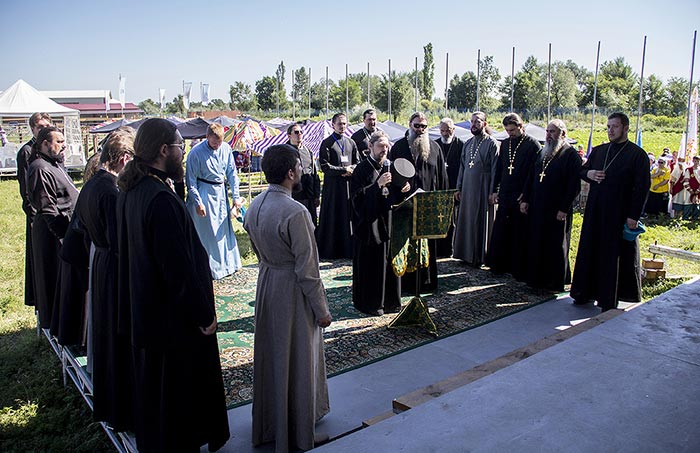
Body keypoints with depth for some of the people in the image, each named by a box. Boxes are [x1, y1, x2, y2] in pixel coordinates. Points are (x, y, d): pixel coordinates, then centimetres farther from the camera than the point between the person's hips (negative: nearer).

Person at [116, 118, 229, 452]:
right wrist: (204, 314, -16)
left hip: (144, 309, 10)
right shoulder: (162, 199, -28)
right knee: (180, 388, 9)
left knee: (151, 382, 26)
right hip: (174, 317, -10)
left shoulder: (131, 190, 2)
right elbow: (179, 267, -26)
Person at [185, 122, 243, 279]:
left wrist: (236, 196, 4)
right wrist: (198, 203, -13)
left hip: (221, 191, 5)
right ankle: (211, 268, 10)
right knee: (207, 231, -1)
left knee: (224, 227, 12)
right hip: (204, 193, -5)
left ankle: (227, 264, 26)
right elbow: (191, 180, -10)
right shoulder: (196, 153, -14)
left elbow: (232, 173, 7)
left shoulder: (226, 148, -1)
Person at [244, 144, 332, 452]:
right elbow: (306, 268, -22)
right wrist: (321, 310, -13)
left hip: (266, 285, 8)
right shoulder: (295, 213, -25)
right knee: (296, 360, 9)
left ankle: (268, 425, 41)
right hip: (292, 291, -8)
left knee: (270, 355, 21)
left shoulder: (254, 206, 0)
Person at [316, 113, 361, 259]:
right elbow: (325, 166, -10)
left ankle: (348, 250, 12)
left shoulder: (351, 143, 14)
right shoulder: (327, 143, -2)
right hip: (332, 186, -4)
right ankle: (329, 251, 5)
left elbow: (358, 163, 12)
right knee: (332, 218, -2)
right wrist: (344, 170, -12)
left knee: (349, 217, 4)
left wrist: (350, 170, -8)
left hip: (349, 185, 4)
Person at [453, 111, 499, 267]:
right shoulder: (468, 144, 12)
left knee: (481, 223, 1)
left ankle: (479, 256, 10)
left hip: (482, 190, -6)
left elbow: (495, 170, -10)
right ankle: (467, 253, 21)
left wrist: (492, 192, -14)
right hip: (467, 189, 6)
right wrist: (459, 188, 11)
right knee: (466, 221, 10)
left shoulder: (492, 143, -6)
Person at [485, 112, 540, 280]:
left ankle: (520, 270, 10)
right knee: (500, 231, 8)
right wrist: (495, 190, 11)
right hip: (504, 195, 6)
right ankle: (500, 265, 20)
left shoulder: (533, 145, -5)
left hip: (521, 197, -5)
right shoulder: (505, 144, 13)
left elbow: (534, 172, -8)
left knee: (520, 234, 1)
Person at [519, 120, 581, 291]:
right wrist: (525, 199, 8)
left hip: (557, 211, -6)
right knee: (535, 244, 10)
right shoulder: (542, 153, 13)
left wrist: (564, 209, -17)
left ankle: (556, 283, 14)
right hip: (536, 209, 7)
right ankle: (537, 279, 22)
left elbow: (574, 185, -13)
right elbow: (531, 178, 16)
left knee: (556, 247, 3)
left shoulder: (571, 155, -8)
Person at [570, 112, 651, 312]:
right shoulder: (598, 151, 10)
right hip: (595, 211, 5)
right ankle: (587, 293, 21)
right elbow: (582, 170, 20)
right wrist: (588, 173, -5)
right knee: (590, 252, 10)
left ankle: (610, 300, 11)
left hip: (621, 214, -5)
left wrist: (634, 216, -14)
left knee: (616, 256, 1)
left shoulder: (637, 155, -6)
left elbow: (642, 187, -9)